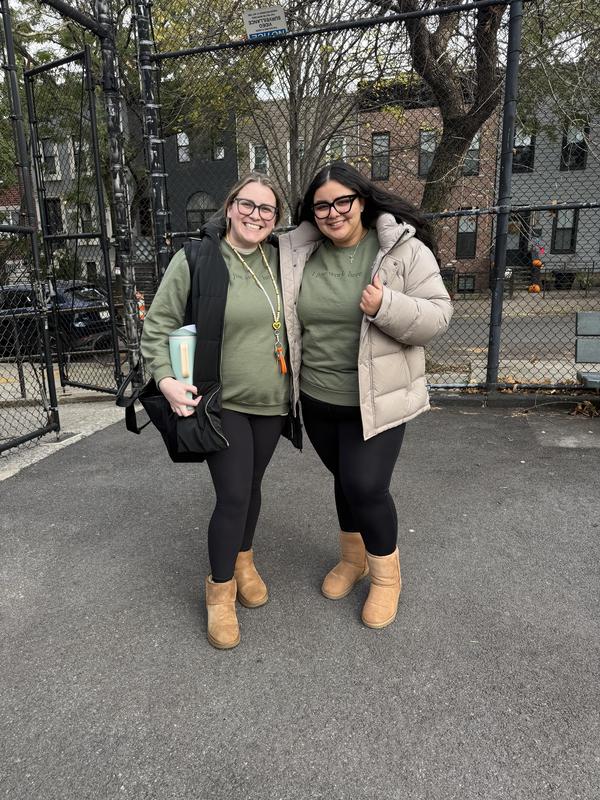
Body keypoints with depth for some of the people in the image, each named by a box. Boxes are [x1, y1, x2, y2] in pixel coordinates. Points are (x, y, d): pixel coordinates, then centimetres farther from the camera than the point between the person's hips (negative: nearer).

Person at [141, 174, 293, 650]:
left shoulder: (279, 261, 3)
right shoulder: (196, 259, -10)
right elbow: (158, 327, -6)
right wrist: (166, 379, -20)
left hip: (271, 401, 4)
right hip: (221, 402, -4)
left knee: (252, 487, 17)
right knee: (233, 497, -4)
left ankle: (243, 559, 43)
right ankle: (220, 590, 21)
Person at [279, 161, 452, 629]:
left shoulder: (404, 249, -9)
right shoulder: (299, 255, 2)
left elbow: (438, 314, -10)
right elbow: (282, 315, 13)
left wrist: (386, 306, -26)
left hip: (377, 399, -4)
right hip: (318, 399, 4)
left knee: (367, 486, -4)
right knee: (344, 479, 17)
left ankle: (386, 576, 24)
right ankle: (352, 559, 41)